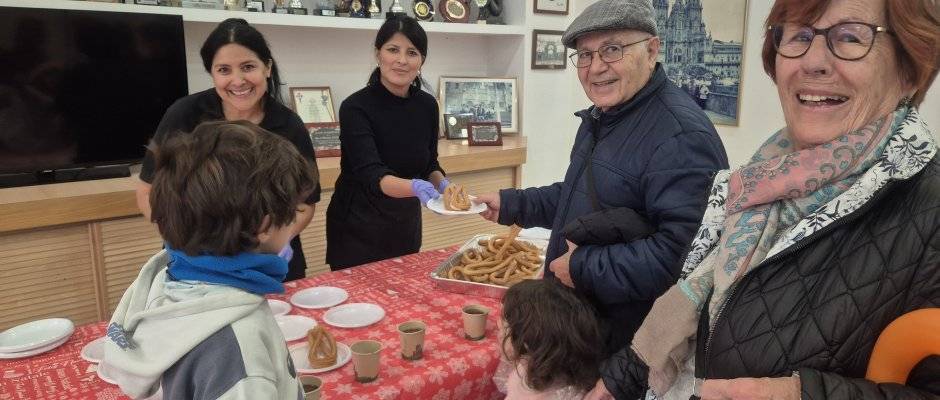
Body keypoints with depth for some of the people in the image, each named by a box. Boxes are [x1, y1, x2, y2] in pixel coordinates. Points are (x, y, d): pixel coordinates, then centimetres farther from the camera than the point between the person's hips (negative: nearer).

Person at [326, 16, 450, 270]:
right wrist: (415, 187, -47)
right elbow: (371, 174, -30)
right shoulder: (356, 107, -20)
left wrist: (441, 184, -15)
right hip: (358, 228, -5)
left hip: (407, 226, 5)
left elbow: (429, 164, 6)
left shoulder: (427, 105, -4)